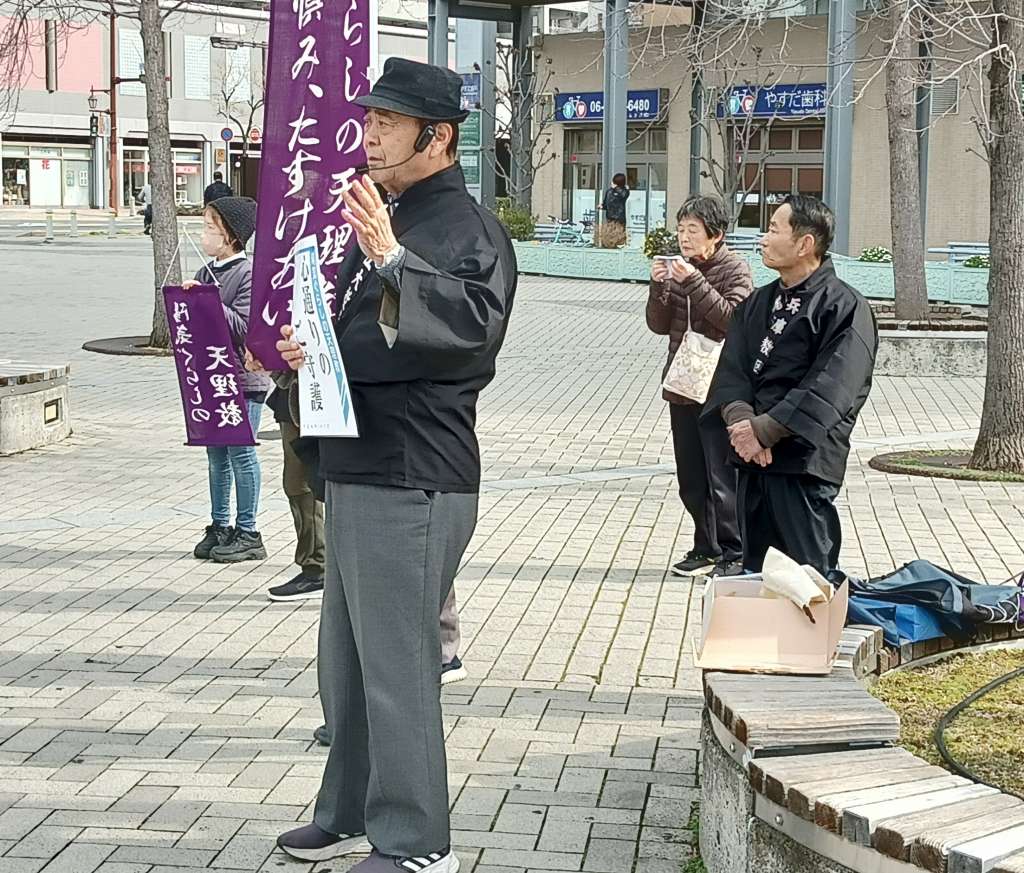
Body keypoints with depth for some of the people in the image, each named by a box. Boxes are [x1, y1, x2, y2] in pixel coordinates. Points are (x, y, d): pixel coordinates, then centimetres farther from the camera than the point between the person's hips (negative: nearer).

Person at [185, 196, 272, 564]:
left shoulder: (249, 273, -11)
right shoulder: (206, 273, 13)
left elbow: (243, 326, -19)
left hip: (243, 378, -8)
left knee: (241, 452, -3)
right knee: (216, 453, 13)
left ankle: (247, 533, 4)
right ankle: (219, 527, 22)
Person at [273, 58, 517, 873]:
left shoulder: (468, 228, -12)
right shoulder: (385, 218, 17)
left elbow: (476, 321, -30)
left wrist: (391, 257, -40)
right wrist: (306, 346, 7)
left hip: (415, 482, -10)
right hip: (361, 469, 10)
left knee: (396, 665, -5)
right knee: (348, 659, 18)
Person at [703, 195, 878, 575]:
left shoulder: (845, 307, -6)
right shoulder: (757, 304, 17)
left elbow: (828, 390, -16)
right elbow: (732, 368, 7)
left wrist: (764, 430, -19)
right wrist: (739, 418, -13)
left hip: (804, 462, -7)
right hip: (751, 459, 7)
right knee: (754, 571, 12)